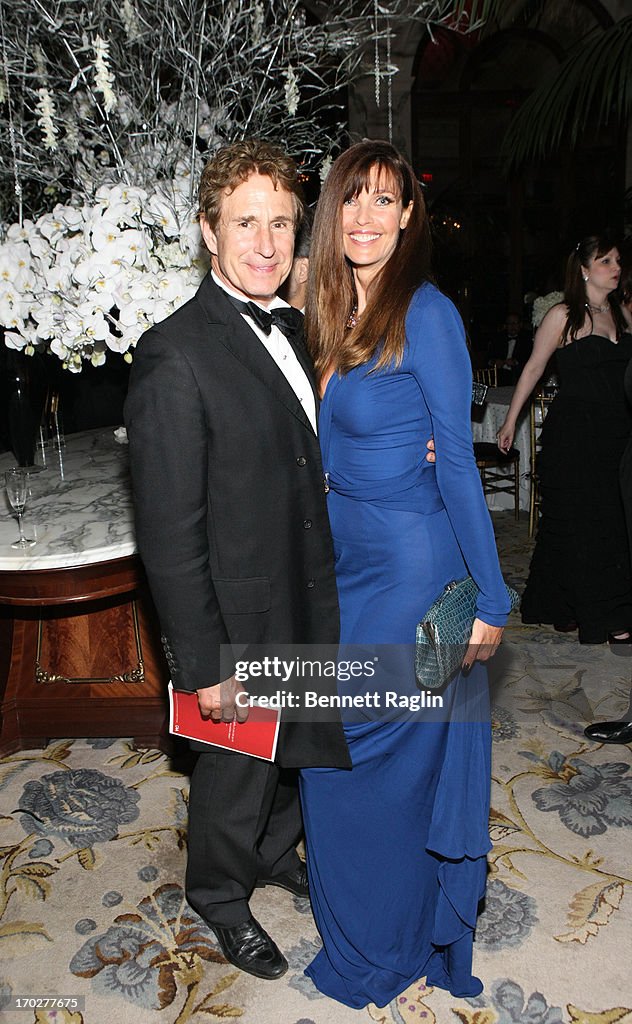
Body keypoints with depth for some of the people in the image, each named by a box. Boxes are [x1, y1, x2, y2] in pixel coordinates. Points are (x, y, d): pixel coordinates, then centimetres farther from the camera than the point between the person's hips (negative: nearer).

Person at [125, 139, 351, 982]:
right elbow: (169, 532, -23)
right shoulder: (176, 355, -23)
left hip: (309, 607, 7)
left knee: (291, 751, 27)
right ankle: (221, 895, 45)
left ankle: (274, 852, 55)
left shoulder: (289, 329, 3)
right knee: (234, 772, 17)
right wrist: (206, 666, -20)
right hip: (241, 624, -7)